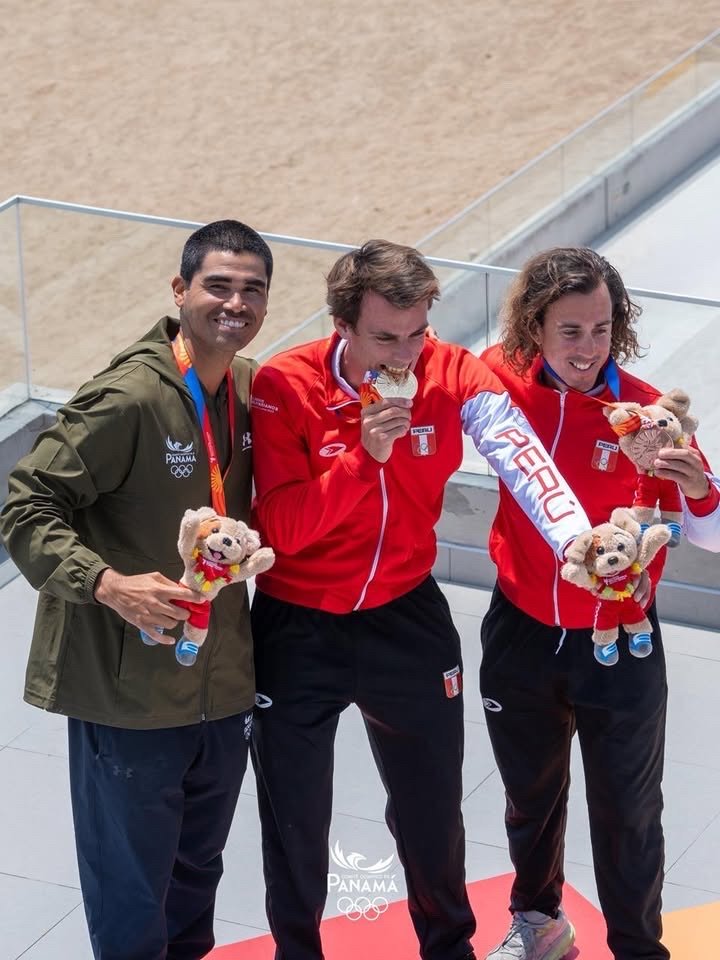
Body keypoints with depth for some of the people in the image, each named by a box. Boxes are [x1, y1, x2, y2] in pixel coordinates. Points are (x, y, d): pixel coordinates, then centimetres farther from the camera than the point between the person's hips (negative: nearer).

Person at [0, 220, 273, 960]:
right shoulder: (128, 397, -19)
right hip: (130, 691, -7)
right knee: (131, 896, 4)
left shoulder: (251, 390, 3)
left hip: (222, 685, 7)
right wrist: (107, 584, -29)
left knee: (197, 874, 22)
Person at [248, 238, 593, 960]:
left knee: (434, 815, 16)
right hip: (298, 630, -2)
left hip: (408, 620, 2)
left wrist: (577, 539, -48)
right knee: (295, 827, 10)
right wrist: (364, 456, -33)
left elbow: (520, 454, -30)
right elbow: (282, 529, -21)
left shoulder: (452, 375, -13)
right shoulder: (284, 386, -18)